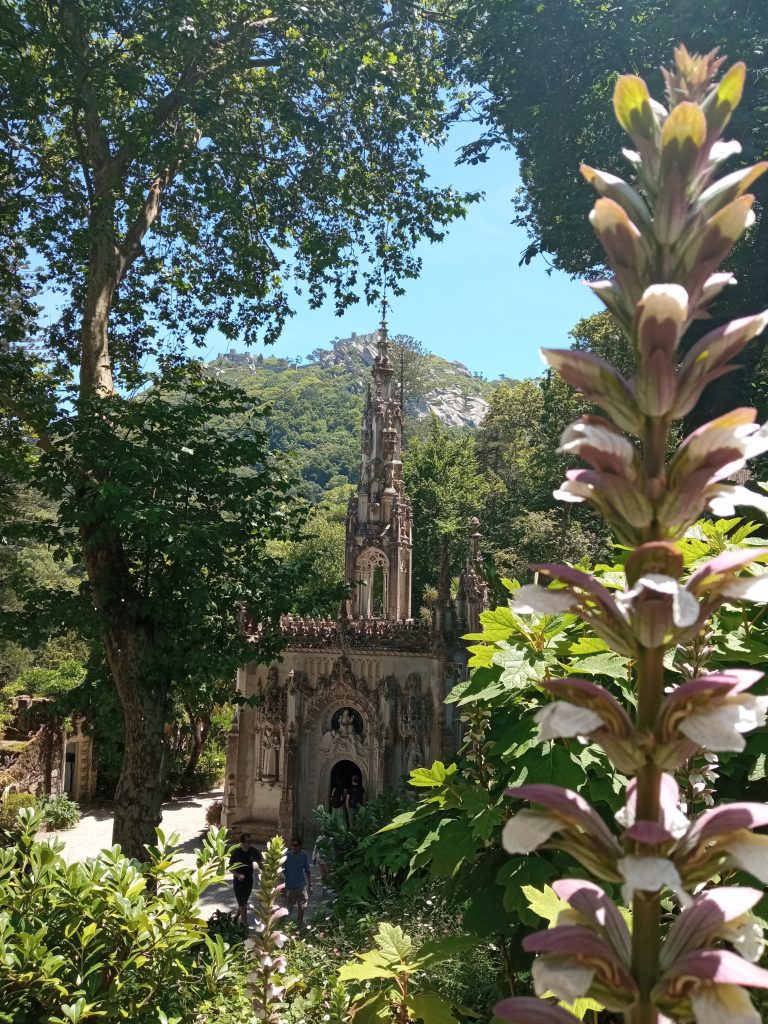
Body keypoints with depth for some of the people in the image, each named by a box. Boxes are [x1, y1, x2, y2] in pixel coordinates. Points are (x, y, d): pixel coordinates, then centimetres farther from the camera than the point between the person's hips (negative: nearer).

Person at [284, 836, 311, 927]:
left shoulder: (304, 856, -6)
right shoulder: (287, 856, -13)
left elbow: (307, 871, 5)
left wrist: (310, 885, 6)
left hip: (301, 887, 2)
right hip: (289, 887, -2)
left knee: (301, 908, 9)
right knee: (287, 909, 6)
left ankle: (299, 926, 28)